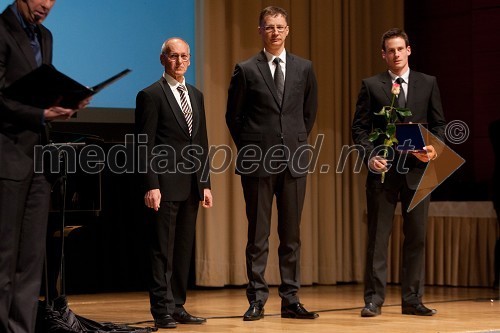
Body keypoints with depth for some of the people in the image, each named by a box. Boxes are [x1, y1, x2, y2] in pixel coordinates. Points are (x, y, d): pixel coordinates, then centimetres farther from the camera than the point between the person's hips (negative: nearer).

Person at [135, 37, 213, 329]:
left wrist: (206, 184, 11)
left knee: (184, 248, 8)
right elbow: (146, 145, -8)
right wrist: (151, 185, -15)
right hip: (166, 184, -6)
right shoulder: (151, 95, -4)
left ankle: (178, 307, 14)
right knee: (163, 250, -3)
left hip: (192, 185, 6)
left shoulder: (196, 96, 16)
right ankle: (162, 311, 0)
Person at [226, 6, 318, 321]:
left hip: (294, 160, 2)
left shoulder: (304, 68, 8)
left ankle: (291, 300, 11)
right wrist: (251, 149, 5)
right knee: (258, 235, 2)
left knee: (291, 234, 6)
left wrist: (297, 142, 12)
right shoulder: (246, 70, 0)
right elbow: (233, 116, 7)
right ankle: (257, 300, 6)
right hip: (258, 162, -2)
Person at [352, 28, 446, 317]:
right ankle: (374, 299, 3)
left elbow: (439, 124, 10)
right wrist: (370, 155, -12)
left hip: (416, 168, 2)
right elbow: (360, 127, 3)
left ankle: (412, 299, 11)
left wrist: (435, 148, -9)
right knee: (378, 236, -1)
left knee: (416, 236, 4)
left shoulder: (428, 83, 9)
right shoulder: (371, 85, 6)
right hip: (383, 170, -1)